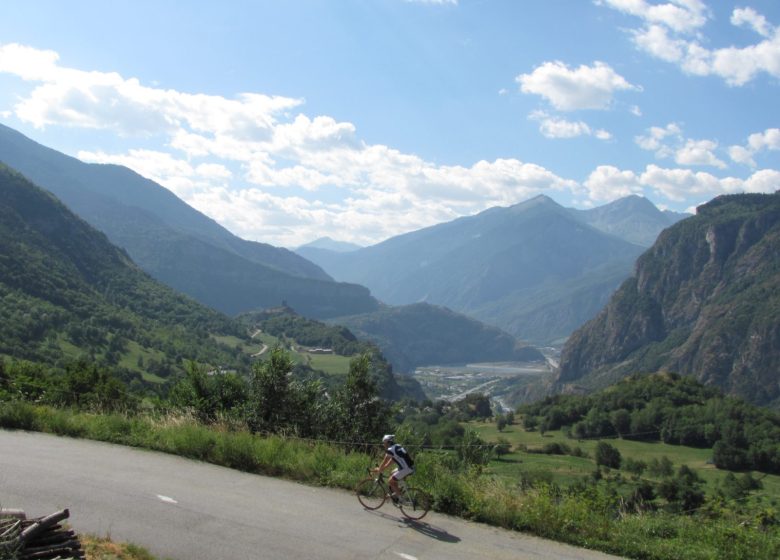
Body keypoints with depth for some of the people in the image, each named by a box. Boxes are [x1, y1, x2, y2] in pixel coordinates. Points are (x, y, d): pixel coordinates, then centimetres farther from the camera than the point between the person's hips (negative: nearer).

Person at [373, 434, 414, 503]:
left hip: (406, 468, -9)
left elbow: (384, 462, -1)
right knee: (392, 474, 25)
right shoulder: (396, 447, 18)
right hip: (410, 467, 9)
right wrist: (381, 468, 25)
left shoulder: (390, 450, -9)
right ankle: (395, 493, 28)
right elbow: (391, 461, 25)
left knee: (390, 481, 0)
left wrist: (379, 469, 15)